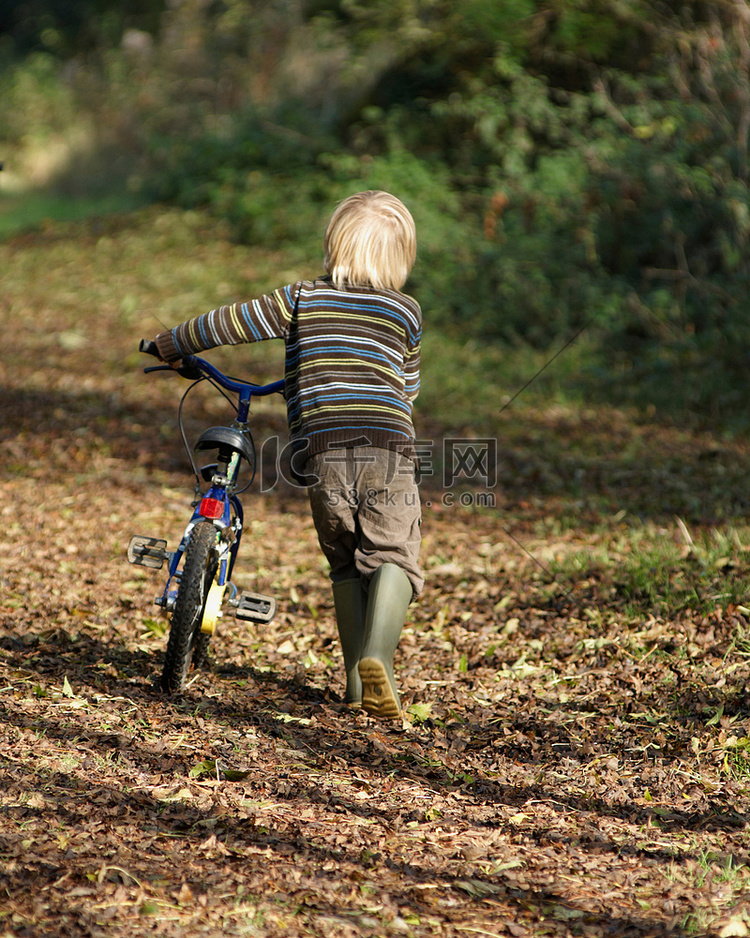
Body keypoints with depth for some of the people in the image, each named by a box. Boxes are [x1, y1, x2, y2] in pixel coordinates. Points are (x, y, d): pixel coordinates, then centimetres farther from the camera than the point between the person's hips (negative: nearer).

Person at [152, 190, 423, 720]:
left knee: (345, 565, 17)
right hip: (389, 449, -1)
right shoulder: (406, 313, 16)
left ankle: (358, 681, 11)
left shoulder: (301, 300, 13)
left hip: (320, 450, 1)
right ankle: (377, 655, -26)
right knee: (393, 558, 1)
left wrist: (171, 346, 30)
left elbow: (228, 324, 14)